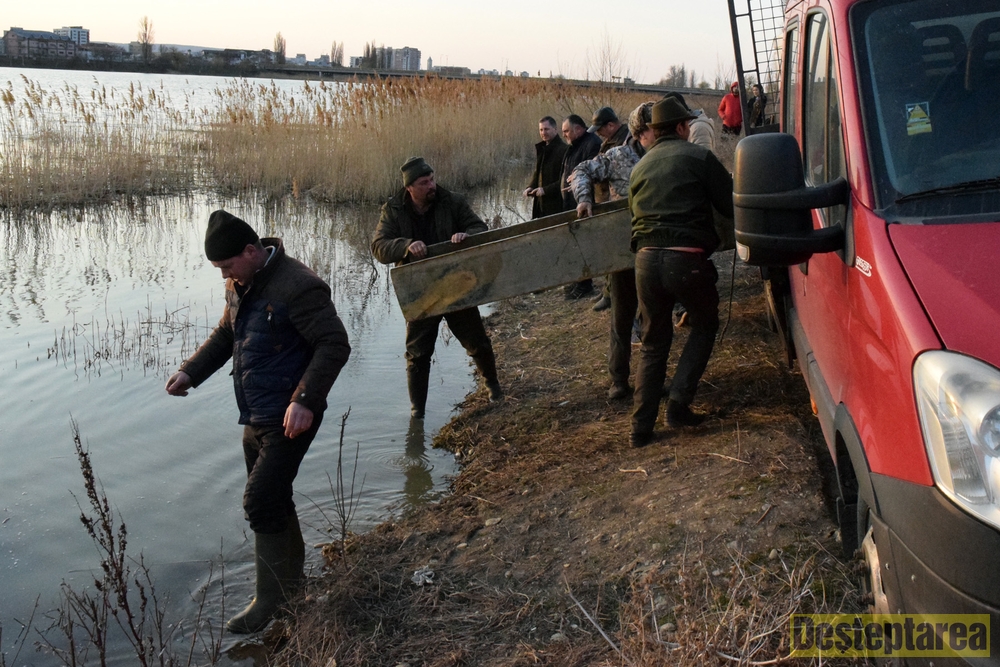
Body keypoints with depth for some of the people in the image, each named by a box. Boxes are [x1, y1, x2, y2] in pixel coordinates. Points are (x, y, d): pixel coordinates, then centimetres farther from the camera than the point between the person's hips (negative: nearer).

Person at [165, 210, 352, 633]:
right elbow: (225, 334, 23)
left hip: (289, 419, -9)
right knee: (271, 502, 16)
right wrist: (190, 372, 9)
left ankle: (272, 598, 4)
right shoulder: (240, 286, 8)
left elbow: (335, 345, -21)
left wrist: (305, 400, -29)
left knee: (261, 502, -10)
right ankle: (293, 579, 33)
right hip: (255, 418, 9)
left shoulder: (297, 286, -20)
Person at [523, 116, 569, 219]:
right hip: (540, 203, 8)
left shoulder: (564, 150, -11)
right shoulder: (541, 149, 16)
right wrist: (530, 187, 7)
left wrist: (546, 190, -20)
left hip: (556, 205, -8)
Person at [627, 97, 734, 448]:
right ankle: (678, 403, 9)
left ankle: (641, 425, 15)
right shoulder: (698, 156, -1)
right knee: (704, 325, 20)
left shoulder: (640, 167, 16)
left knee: (653, 342, 18)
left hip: (646, 259, 5)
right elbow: (730, 205, 0)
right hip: (687, 259, -5)